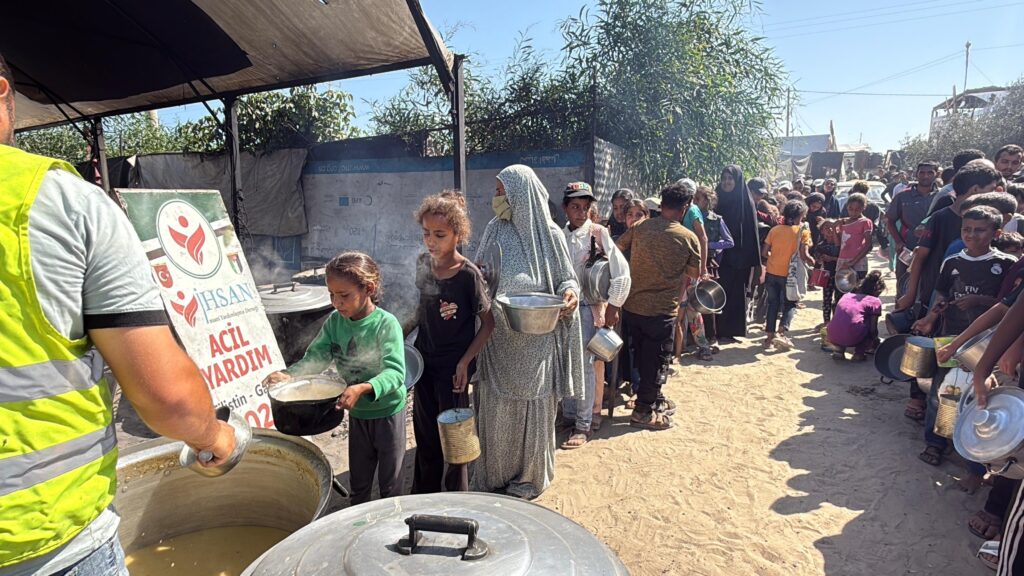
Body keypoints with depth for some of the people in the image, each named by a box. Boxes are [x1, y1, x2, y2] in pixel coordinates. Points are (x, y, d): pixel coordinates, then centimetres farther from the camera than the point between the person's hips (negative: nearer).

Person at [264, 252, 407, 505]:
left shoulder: (386, 324, -25)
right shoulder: (335, 321, -7)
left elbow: (395, 372, -32)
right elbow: (317, 356, -8)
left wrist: (362, 388, -47)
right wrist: (289, 375, -26)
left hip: (388, 411, -5)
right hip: (357, 412, 5)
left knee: (390, 482, 13)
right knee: (358, 479, 22)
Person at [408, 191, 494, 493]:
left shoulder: (468, 274, -19)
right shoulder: (422, 263, -3)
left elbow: (488, 323, -13)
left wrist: (465, 362, -16)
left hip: (453, 366, -5)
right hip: (424, 360, 6)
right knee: (425, 433, 18)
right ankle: (423, 496, 37)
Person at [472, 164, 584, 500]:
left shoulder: (549, 235, -6)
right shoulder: (495, 231, 4)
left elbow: (566, 279, 1)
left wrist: (570, 293, -21)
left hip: (534, 342, -3)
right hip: (498, 339, 3)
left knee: (530, 408, 11)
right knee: (495, 408, 11)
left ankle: (528, 477, 31)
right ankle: (493, 476, 31)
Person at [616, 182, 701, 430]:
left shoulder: (639, 227, -3)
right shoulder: (689, 238, -9)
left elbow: (617, 249, 9)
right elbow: (694, 273, 2)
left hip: (632, 305, 5)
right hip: (662, 308, -4)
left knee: (643, 357, 19)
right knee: (657, 361, 10)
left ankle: (655, 400, 35)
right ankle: (644, 411, 17)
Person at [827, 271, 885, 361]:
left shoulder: (846, 295, 25)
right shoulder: (874, 301, 11)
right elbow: (873, 329, 9)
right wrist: (875, 343, 28)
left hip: (833, 337, 4)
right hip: (853, 338, -4)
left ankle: (839, 350, 17)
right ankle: (859, 353, 10)